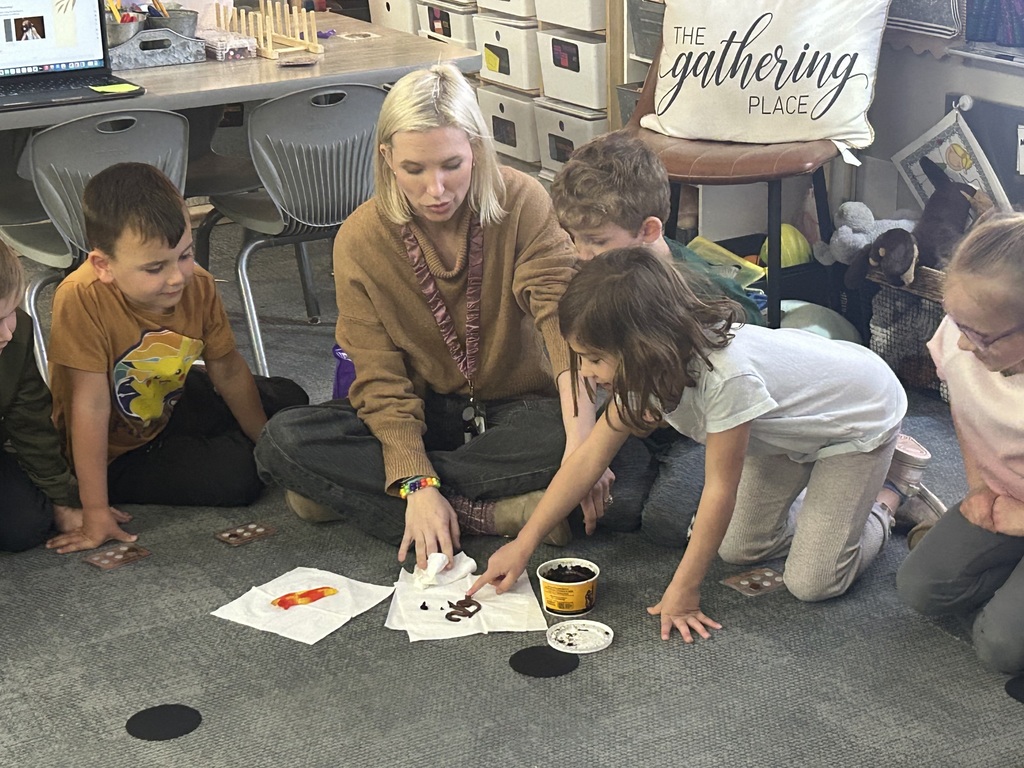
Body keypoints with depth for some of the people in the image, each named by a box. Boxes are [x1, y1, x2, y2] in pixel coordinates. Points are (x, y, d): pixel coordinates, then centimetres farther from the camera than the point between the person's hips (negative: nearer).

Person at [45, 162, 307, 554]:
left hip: (171, 408, 6)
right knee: (235, 476, -22)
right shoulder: (82, 299, -36)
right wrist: (96, 513, -34)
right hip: (115, 452, -6)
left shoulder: (197, 284, -18)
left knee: (289, 399, 14)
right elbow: (90, 406, -36)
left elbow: (228, 372, -4)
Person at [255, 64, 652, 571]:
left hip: (517, 410, -1)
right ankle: (504, 513, -29)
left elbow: (565, 319, -26)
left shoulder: (523, 204, -15)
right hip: (421, 417, 1)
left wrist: (581, 440, -43)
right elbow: (380, 378, -14)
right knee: (283, 441, -24)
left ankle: (355, 493, -23)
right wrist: (417, 483, -29)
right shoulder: (360, 240, -12)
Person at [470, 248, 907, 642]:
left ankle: (882, 508, 14)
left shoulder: (725, 376, -42)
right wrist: (523, 544, -9)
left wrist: (683, 591, -24)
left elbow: (720, 488, -32)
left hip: (862, 415, -7)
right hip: (786, 428, 7)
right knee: (739, 549, 3)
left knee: (812, 583, -12)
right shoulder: (646, 370, -17)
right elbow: (589, 458, -10)